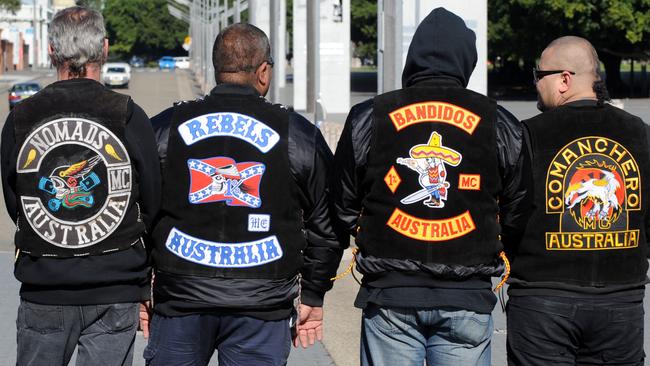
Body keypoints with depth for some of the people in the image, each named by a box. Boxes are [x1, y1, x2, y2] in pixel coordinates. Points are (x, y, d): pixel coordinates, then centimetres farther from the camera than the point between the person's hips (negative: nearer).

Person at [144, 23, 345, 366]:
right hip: (262, 306, -1)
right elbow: (326, 228, 8)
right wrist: (312, 296, 17)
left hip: (180, 299, 1)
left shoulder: (165, 127, 5)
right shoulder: (299, 134, 3)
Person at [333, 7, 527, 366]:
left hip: (389, 296, 0)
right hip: (467, 296, 0)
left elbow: (342, 209, 6)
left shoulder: (368, 117, 2)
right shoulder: (498, 123, 4)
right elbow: (519, 214, 7)